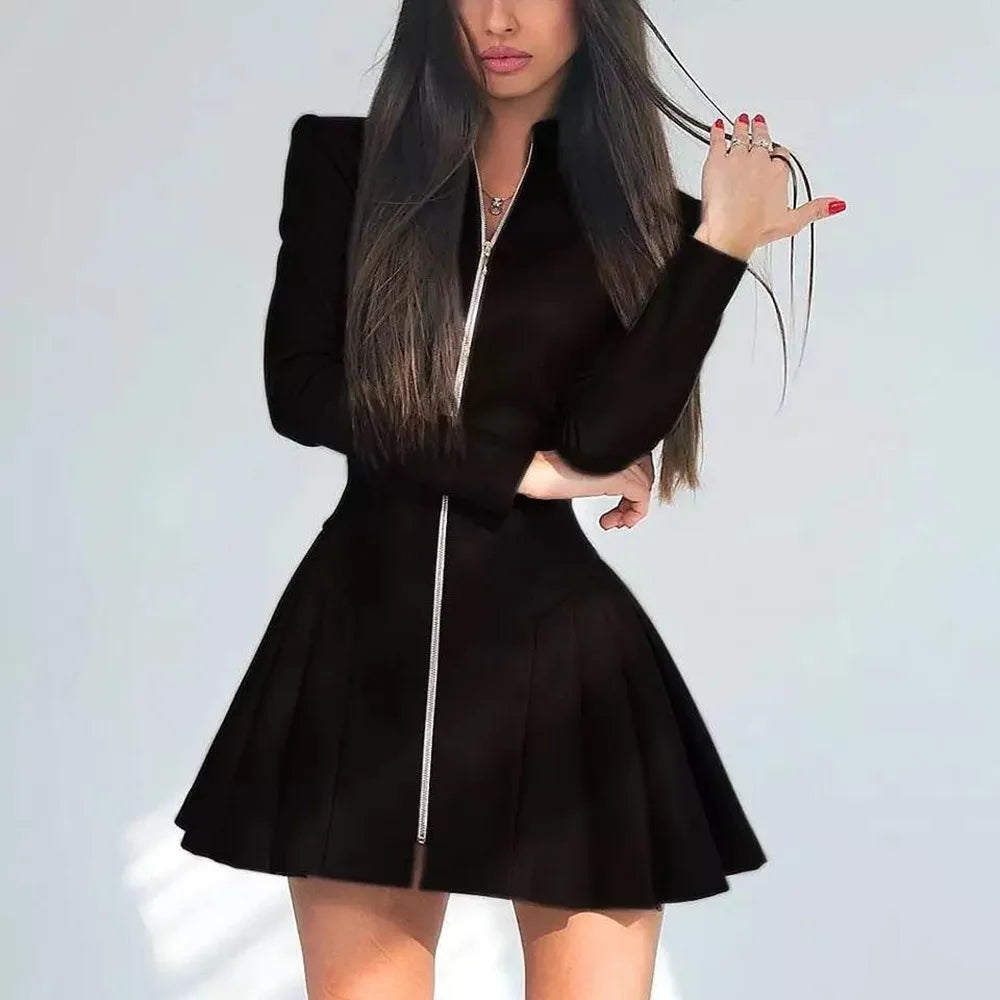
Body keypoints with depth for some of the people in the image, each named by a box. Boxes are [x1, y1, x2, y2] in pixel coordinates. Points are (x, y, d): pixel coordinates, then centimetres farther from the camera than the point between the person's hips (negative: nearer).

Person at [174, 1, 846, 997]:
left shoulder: (643, 218, 5)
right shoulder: (343, 162, 7)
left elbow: (602, 437, -9)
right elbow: (299, 390, -5)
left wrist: (721, 245, -12)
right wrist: (520, 469, -9)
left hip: (557, 648, 0)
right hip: (363, 639, 1)